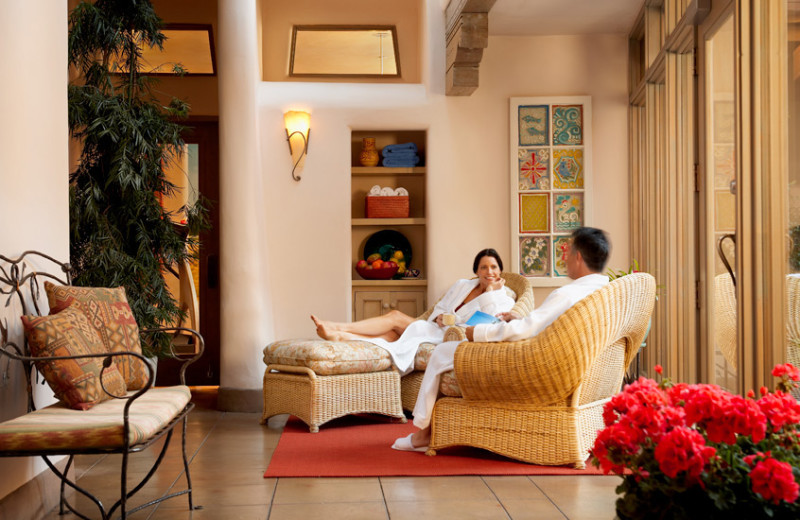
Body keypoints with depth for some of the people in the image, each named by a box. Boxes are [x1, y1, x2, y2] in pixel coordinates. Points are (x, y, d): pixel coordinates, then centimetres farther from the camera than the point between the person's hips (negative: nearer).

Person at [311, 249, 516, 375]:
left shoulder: (504, 298, 4)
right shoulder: (462, 285, 21)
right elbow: (439, 308, 22)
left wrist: (491, 291, -10)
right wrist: (439, 317, -1)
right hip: (437, 331, 6)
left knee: (396, 317, -21)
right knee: (391, 335, -22)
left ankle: (340, 328, -23)